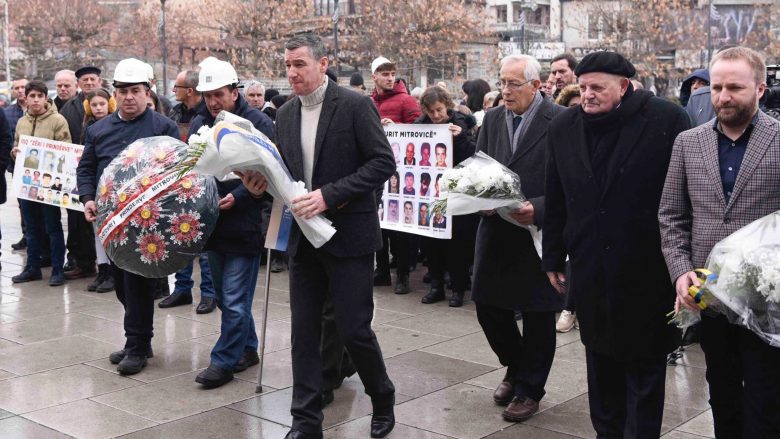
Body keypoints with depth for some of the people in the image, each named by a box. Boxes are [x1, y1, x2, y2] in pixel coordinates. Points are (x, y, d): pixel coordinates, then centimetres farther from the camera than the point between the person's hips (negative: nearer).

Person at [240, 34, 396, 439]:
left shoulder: (354, 105, -8)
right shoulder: (285, 115, 10)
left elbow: (383, 162, -13)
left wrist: (329, 195, -20)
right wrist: (263, 183, -6)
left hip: (348, 234, -5)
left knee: (354, 330, -1)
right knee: (303, 331, 7)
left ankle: (382, 398, 26)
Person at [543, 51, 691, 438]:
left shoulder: (667, 120, -10)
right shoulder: (564, 127, 4)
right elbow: (556, 200, 9)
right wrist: (553, 258, 11)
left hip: (647, 271, -4)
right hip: (591, 270, 4)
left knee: (645, 365, 8)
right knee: (600, 362, 16)